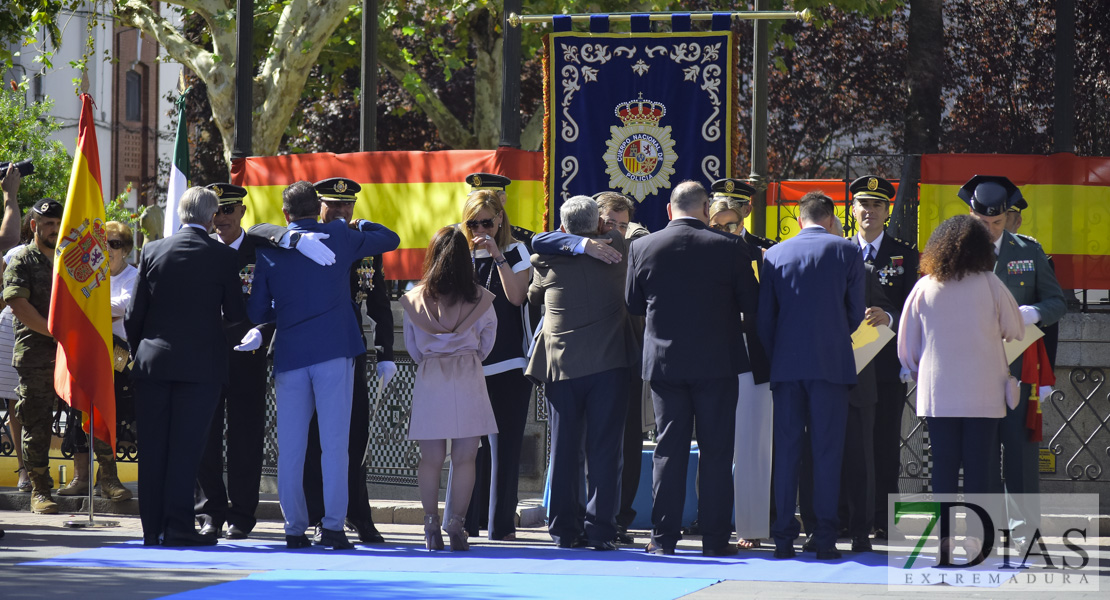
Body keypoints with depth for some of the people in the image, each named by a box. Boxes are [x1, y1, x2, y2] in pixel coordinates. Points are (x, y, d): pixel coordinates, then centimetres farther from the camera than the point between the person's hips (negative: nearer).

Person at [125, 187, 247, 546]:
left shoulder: (153, 251, 1)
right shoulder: (223, 257, -4)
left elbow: (134, 313, 3)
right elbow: (235, 314, 3)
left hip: (153, 360, 2)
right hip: (200, 365, -2)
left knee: (152, 449, 6)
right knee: (185, 447, -1)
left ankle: (152, 528, 7)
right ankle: (177, 528, -5)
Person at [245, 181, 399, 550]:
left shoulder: (269, 249, 7)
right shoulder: (338, 236, 4)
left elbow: (257, 312, 10)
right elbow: (390, 239, 18)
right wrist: (359, 224, 34)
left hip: (289, 353, 2)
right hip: (334, 351, -2)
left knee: (290, 446, 5)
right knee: (334, 441, -2)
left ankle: (294, 528, 4)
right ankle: (333, 525, -8)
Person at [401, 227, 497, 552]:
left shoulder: (415, 300, 1)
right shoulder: (479, 300, -2)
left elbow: (412, 348, 11)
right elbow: (487, 344, 9)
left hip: (429, 379, 1)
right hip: (469, 379, -1)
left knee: (431, 458, 6)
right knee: (464, 458, 2)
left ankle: (431, 527, 5)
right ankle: (457, 526, -2)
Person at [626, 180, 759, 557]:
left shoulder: (642, 248, -3)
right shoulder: (729, 248, -9)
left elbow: (633, 304, 7)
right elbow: (751, 303, -2)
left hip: (664, 360, 2)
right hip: (717, 361, -2)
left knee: (669, 448, 7)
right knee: (716, 450, 4)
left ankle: (664, 536, 6)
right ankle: (715, 537, 3)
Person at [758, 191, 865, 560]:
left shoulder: (775, 254, 6)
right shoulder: (847, 251, 1)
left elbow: (764, 317, 7)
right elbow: (856, 312, 5)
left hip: (786, 364, 2)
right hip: (831, 363, -2)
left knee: (786, 450, 5)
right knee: (827, 450, -1)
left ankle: (783, 538, 3)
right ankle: (824, 539, -4)